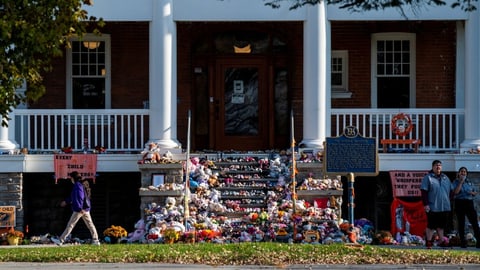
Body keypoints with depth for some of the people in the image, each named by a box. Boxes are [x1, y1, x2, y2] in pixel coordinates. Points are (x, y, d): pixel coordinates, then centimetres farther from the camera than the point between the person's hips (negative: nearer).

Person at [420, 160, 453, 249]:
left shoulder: (445, 178, 14)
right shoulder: (428, 178, -4)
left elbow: (451, 190, 21)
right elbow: (424, 192, -10)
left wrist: (448, 200, 11)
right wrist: (425, 204, -16)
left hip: (445, 207, 5)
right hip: (433, 207, -5)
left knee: (441, 225, 11)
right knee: (431, 225, -2)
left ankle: (441, 240, 18)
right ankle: (429, 242, 5)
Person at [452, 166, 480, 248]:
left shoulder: (469, 182, 14)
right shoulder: (456, 182, 2)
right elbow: (455, 192, -15)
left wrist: (472, 193, -3)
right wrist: (461, 181, -13)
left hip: (469, 203, 3)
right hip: (460, 204, -3)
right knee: (461, 223, 2)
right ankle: (463, 242, 7)